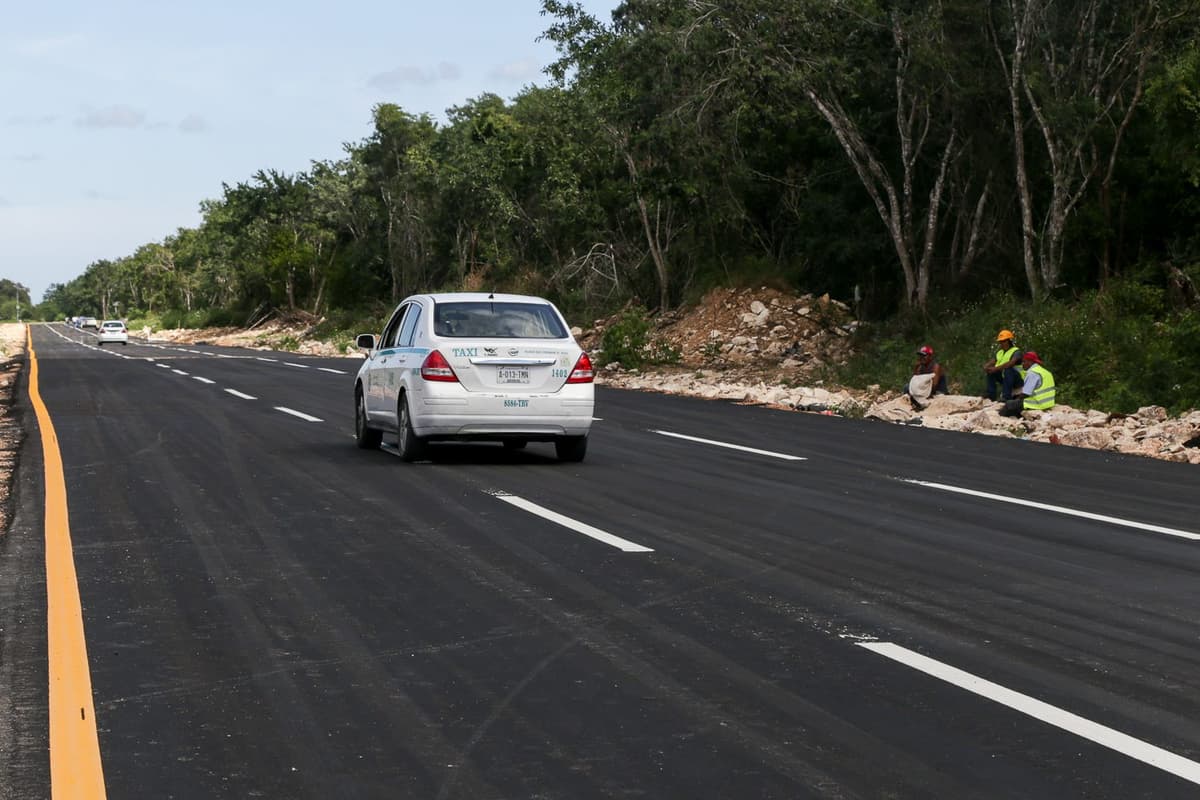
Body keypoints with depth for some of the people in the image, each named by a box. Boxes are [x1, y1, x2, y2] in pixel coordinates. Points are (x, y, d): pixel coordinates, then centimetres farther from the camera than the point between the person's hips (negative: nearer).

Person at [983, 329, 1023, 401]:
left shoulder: (1016, 351, -11)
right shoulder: (999, 352, 14)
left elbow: (1011, 363, -30)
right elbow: (990, 362, 6)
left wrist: (996, 368, -37)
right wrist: (986, 367, -19)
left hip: (1018, 379, -7)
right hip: (1004, 378, 7)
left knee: (1008, 369, -35)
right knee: (991, 371, -7)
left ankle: (1007, 396, -38)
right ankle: (991, 394, -9)